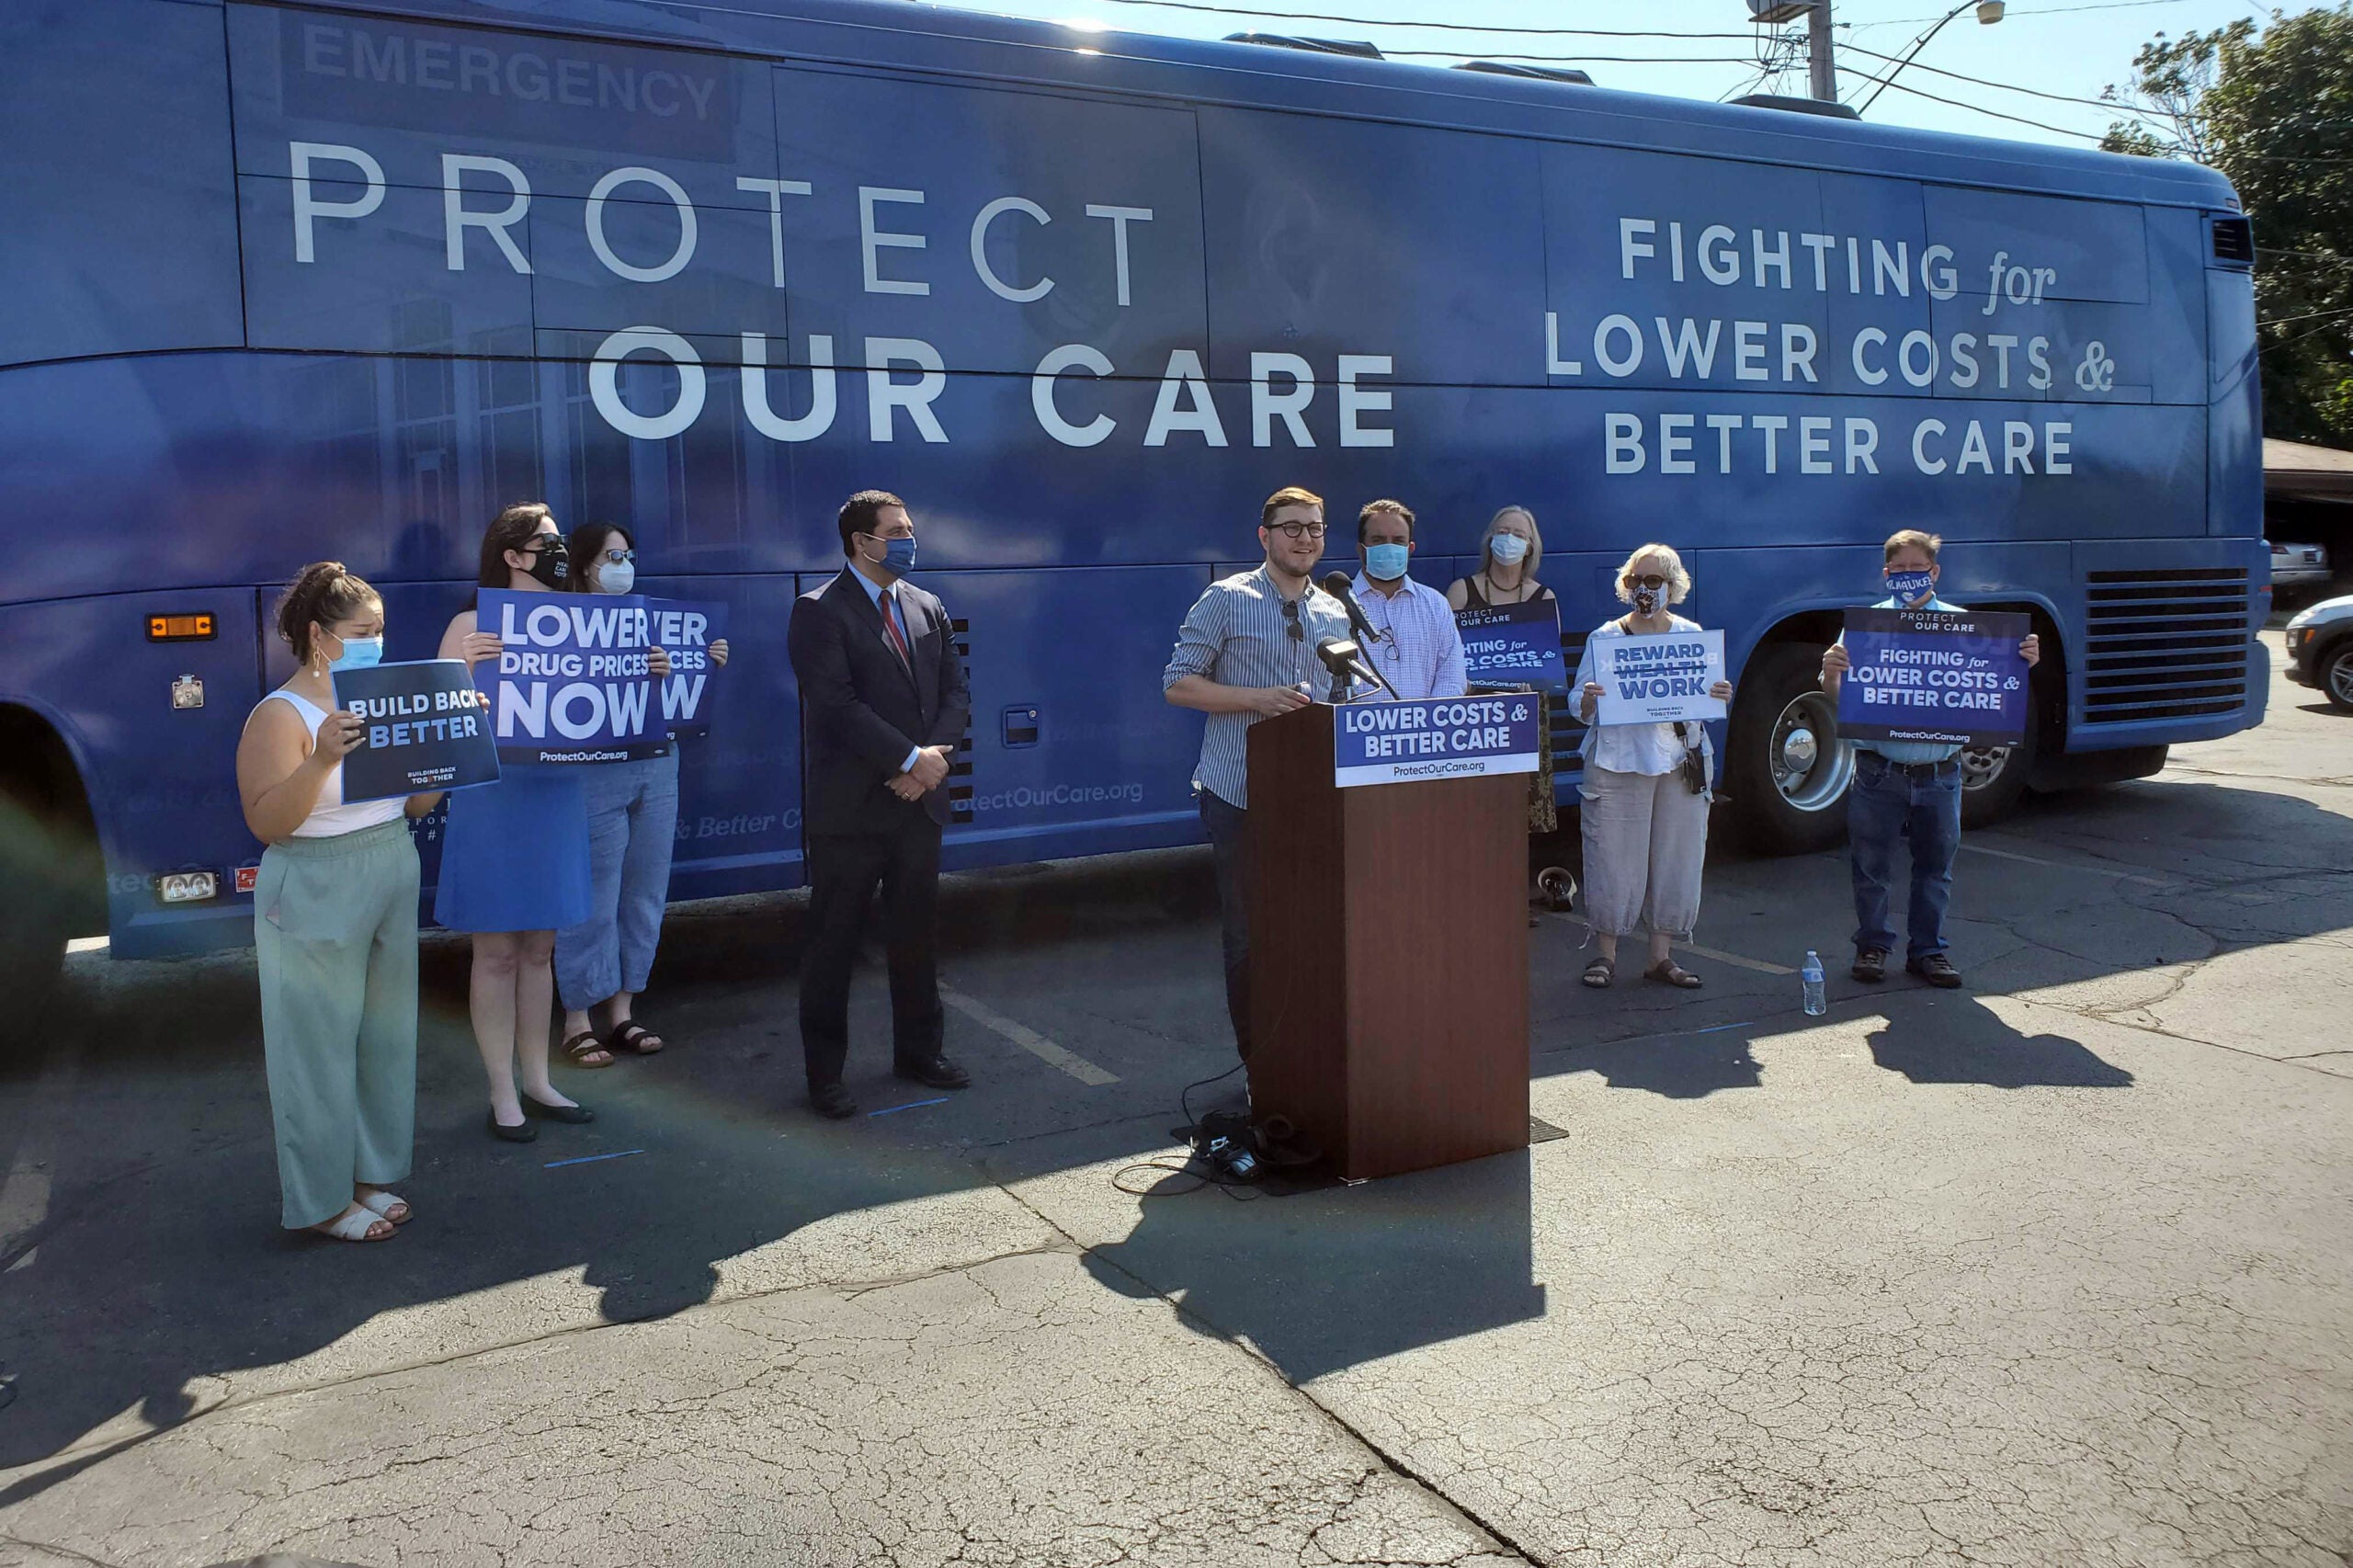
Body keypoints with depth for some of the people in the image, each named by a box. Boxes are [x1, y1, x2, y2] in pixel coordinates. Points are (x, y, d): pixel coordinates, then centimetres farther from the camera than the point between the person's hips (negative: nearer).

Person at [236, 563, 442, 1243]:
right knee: (321, 1046, 1)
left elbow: (415, 802, 12)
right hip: (316, 895, -7)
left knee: (385, 1036, 13)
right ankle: (322, 1200, 12)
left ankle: (366, 1173, 27)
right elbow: (266, 823, -19)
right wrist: (322, 760, -32)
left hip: (392, 882, 7)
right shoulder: (279, 716, -12)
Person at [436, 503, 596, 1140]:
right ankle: (503, 1094, 14)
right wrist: (464, 664, -28)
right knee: (497, 950, 4)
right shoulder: (472, 625, -7)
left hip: (557, 795, 5)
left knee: (538, 948, 13)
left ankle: (536, 1083, 23)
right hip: (493, 796, -5)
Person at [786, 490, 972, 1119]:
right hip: (851, 806, -6)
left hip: (919, 801, 6)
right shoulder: (820, 612, -7)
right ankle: (824, 1073, 13)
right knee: (833, 942, 3)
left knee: (917, 933, 15)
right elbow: (837, 704, -16)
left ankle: (918, 1050, 29)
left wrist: (937, 755, -9)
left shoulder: (928, 608, 13)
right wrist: (911, 758, -18)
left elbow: (955, 692, 9)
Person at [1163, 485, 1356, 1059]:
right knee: (1247, 934, 2)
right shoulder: (1227, 600, -1)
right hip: (1240, 794, -4)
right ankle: (1258, 1061, 13)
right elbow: (1177, 683, -4)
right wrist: (1257, 699, -16)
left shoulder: (1336, 615, 13)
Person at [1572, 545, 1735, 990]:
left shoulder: (1692, 635, 11)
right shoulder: (1604, 638, 5)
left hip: (1681, 763, 2)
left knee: (1675, 857, 5)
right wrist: (1587, 701, -20)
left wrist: (1721, 697, -11)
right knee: (1614, 858, -1)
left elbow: (1706, 698, 11)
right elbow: (1581, 708, 2)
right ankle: (1606, 954, 10)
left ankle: (1661, 956, 15)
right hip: (1618, 763, -2)